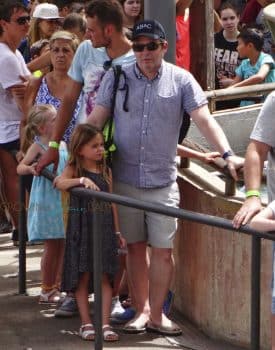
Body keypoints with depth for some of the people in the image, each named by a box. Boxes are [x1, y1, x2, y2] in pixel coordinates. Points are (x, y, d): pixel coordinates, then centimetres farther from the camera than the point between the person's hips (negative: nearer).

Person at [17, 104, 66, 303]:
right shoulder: (38, 146, -10)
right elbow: (20, 168, -15)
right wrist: (31, 169, -32)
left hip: (62, 199, 7)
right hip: (46, 201, -6)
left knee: (61, 245, 11)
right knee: (51, 247, -2)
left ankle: (56, 286, 23)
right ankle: (46, 290, 8)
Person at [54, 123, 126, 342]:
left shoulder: (106, 171, 8)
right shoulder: (74, 170, -3)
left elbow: (111, 203, 13)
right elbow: (59, 182, -25)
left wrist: (117, 232, 12)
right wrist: (82, 180, -39)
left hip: (104, 227, 3)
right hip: (81, 228, -3)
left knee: (104, 277, 0)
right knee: (83, 276, 2)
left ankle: (105, 324, 0)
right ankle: (86, 323, 9)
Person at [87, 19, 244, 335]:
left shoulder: (181, 80, -3)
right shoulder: (116, 78, 0)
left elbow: (205, 120, -9)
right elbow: (95, 121, 1)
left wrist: (227, 154, -21)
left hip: (163, 180, -1)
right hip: (125, 179, 1)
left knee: (162, 250, 0)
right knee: (135, 247, 10)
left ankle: (156, 315, 11)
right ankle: (142, 310, 20)